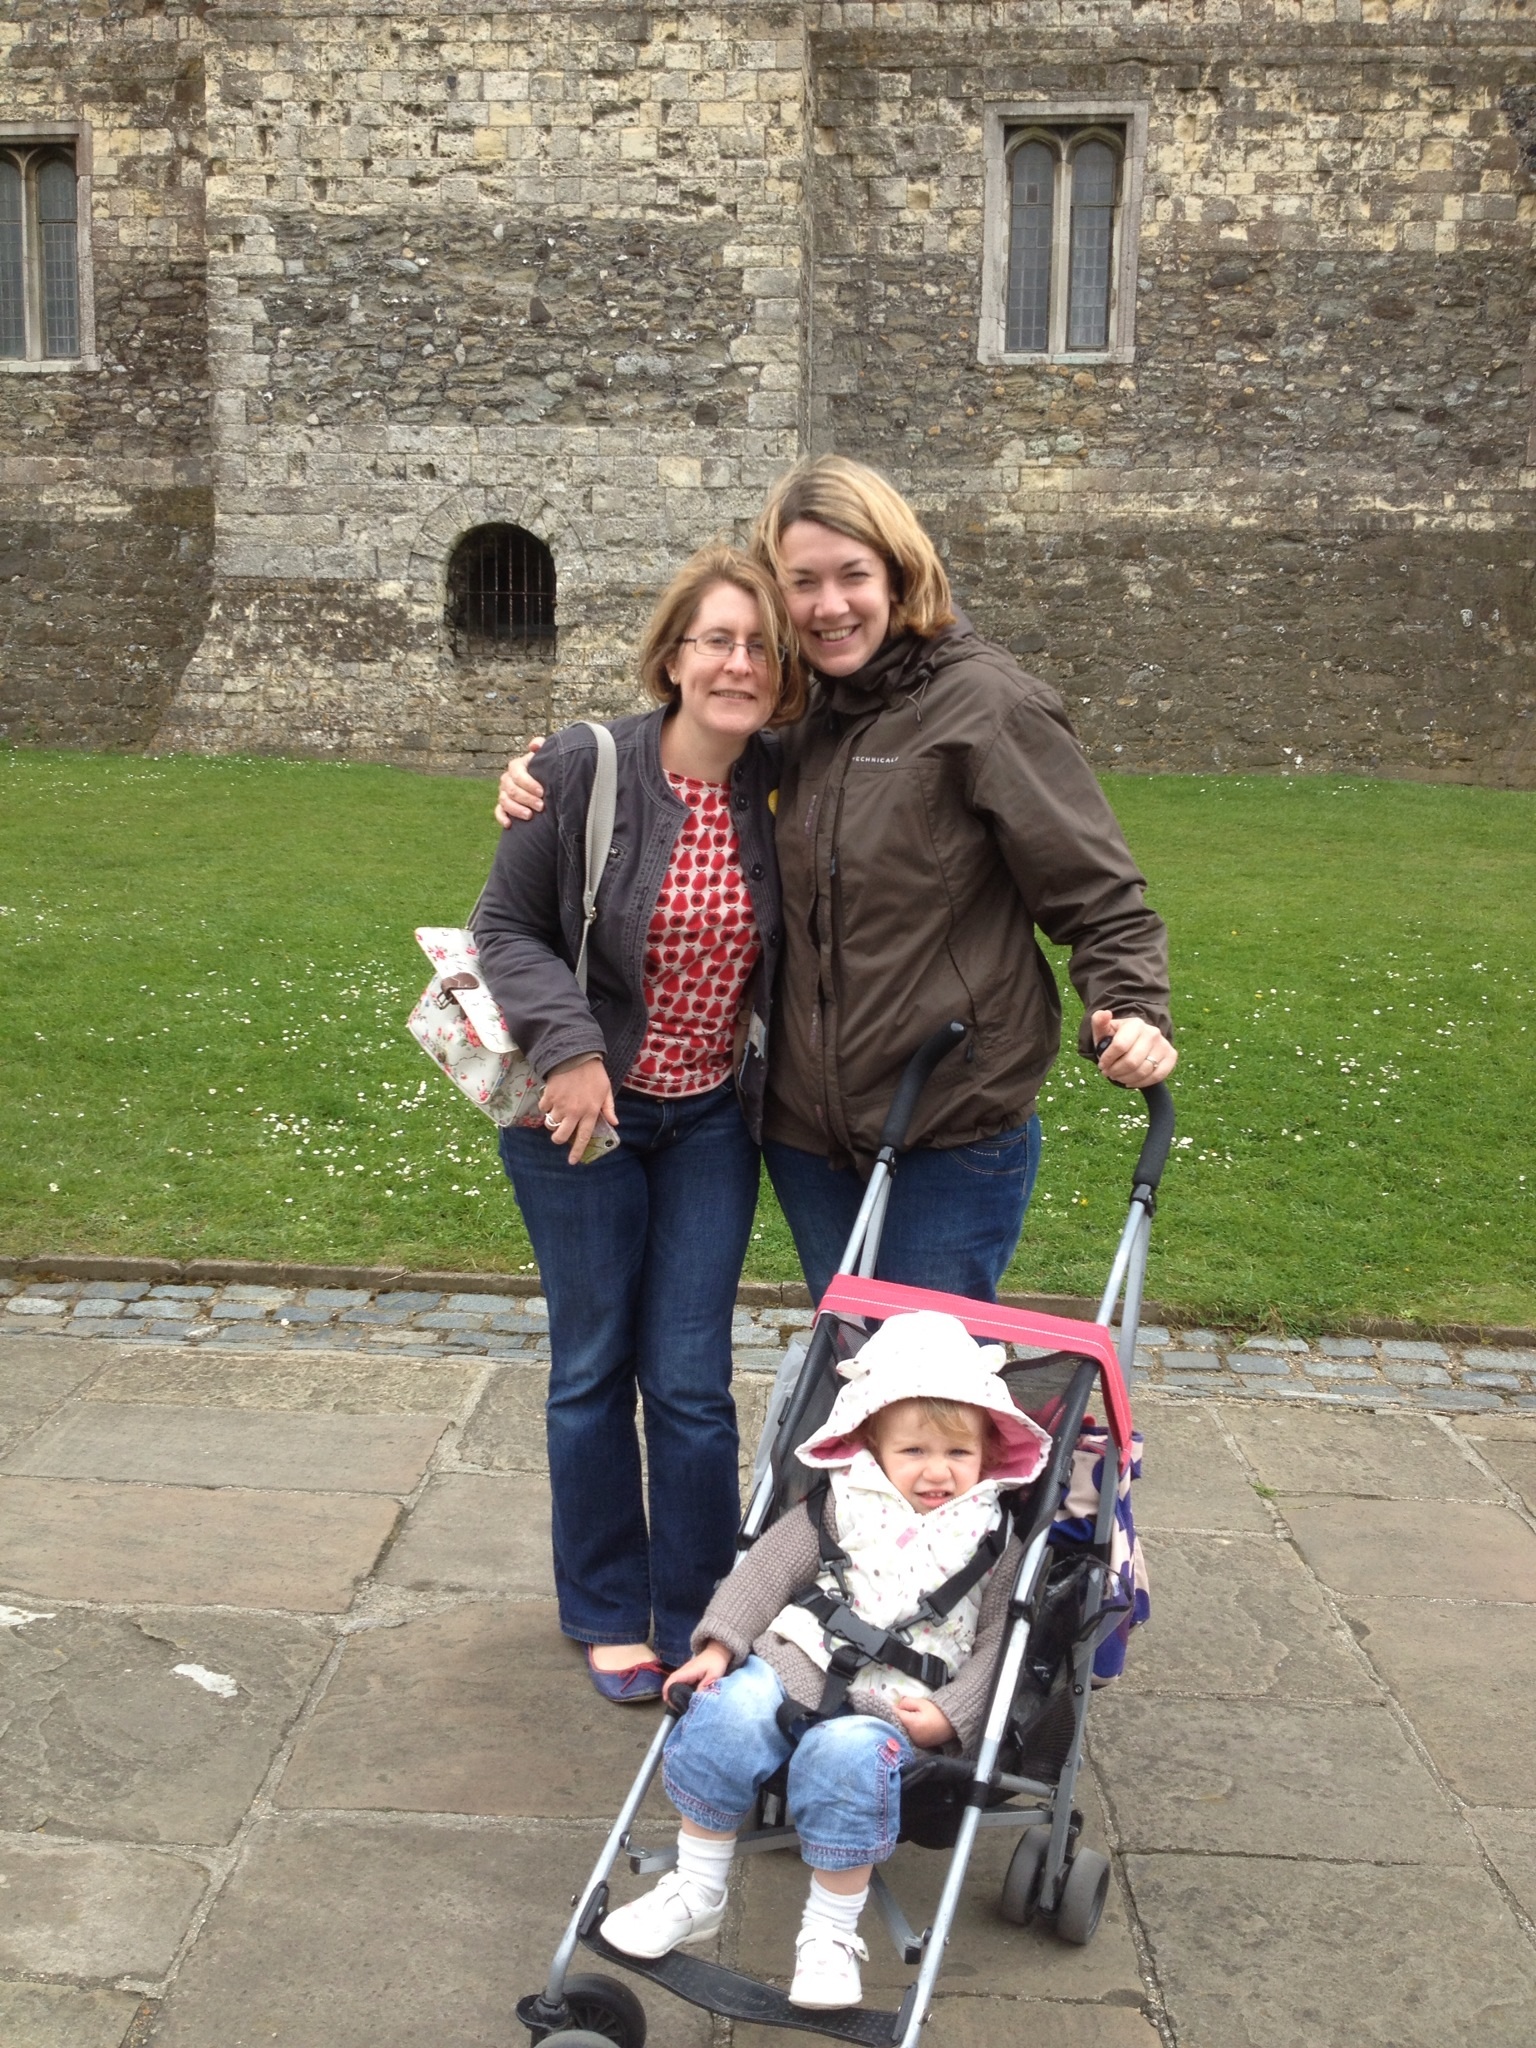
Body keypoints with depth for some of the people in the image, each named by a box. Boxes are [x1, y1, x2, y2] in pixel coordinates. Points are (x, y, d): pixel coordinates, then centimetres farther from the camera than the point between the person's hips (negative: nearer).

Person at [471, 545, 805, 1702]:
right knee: (593, 1370, 10)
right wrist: (568, 1048, -19)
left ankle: (698, 1624, 22)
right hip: (585, 1112, -1)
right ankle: (609, 1615, 28)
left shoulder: (786, 793, -5)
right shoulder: (584, 772, -14)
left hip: (712, 1120, 2)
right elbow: (508, 928, -8)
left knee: (691, 1381, 3)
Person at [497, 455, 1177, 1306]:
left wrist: (1132, 1008, -27)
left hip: (952, 1132, -6)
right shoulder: (789, 715, 5)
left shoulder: (986, 705, -12)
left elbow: (1096, 893, -11)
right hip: (805, 1125, 6)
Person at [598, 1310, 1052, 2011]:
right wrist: (719, 1644, -6)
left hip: (890, 1705, -2)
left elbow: (997, 1641, 4)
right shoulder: (841, 1507, 9)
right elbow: (768, 1567, 6)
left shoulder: (994, 1542, 7)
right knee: (726, 1717, -26)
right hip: (792, 1665, 2)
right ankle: (696, 1892, -5)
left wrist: (952, 1714, -11)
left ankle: (830, 1936, -14)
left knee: (845, 1759, -33)